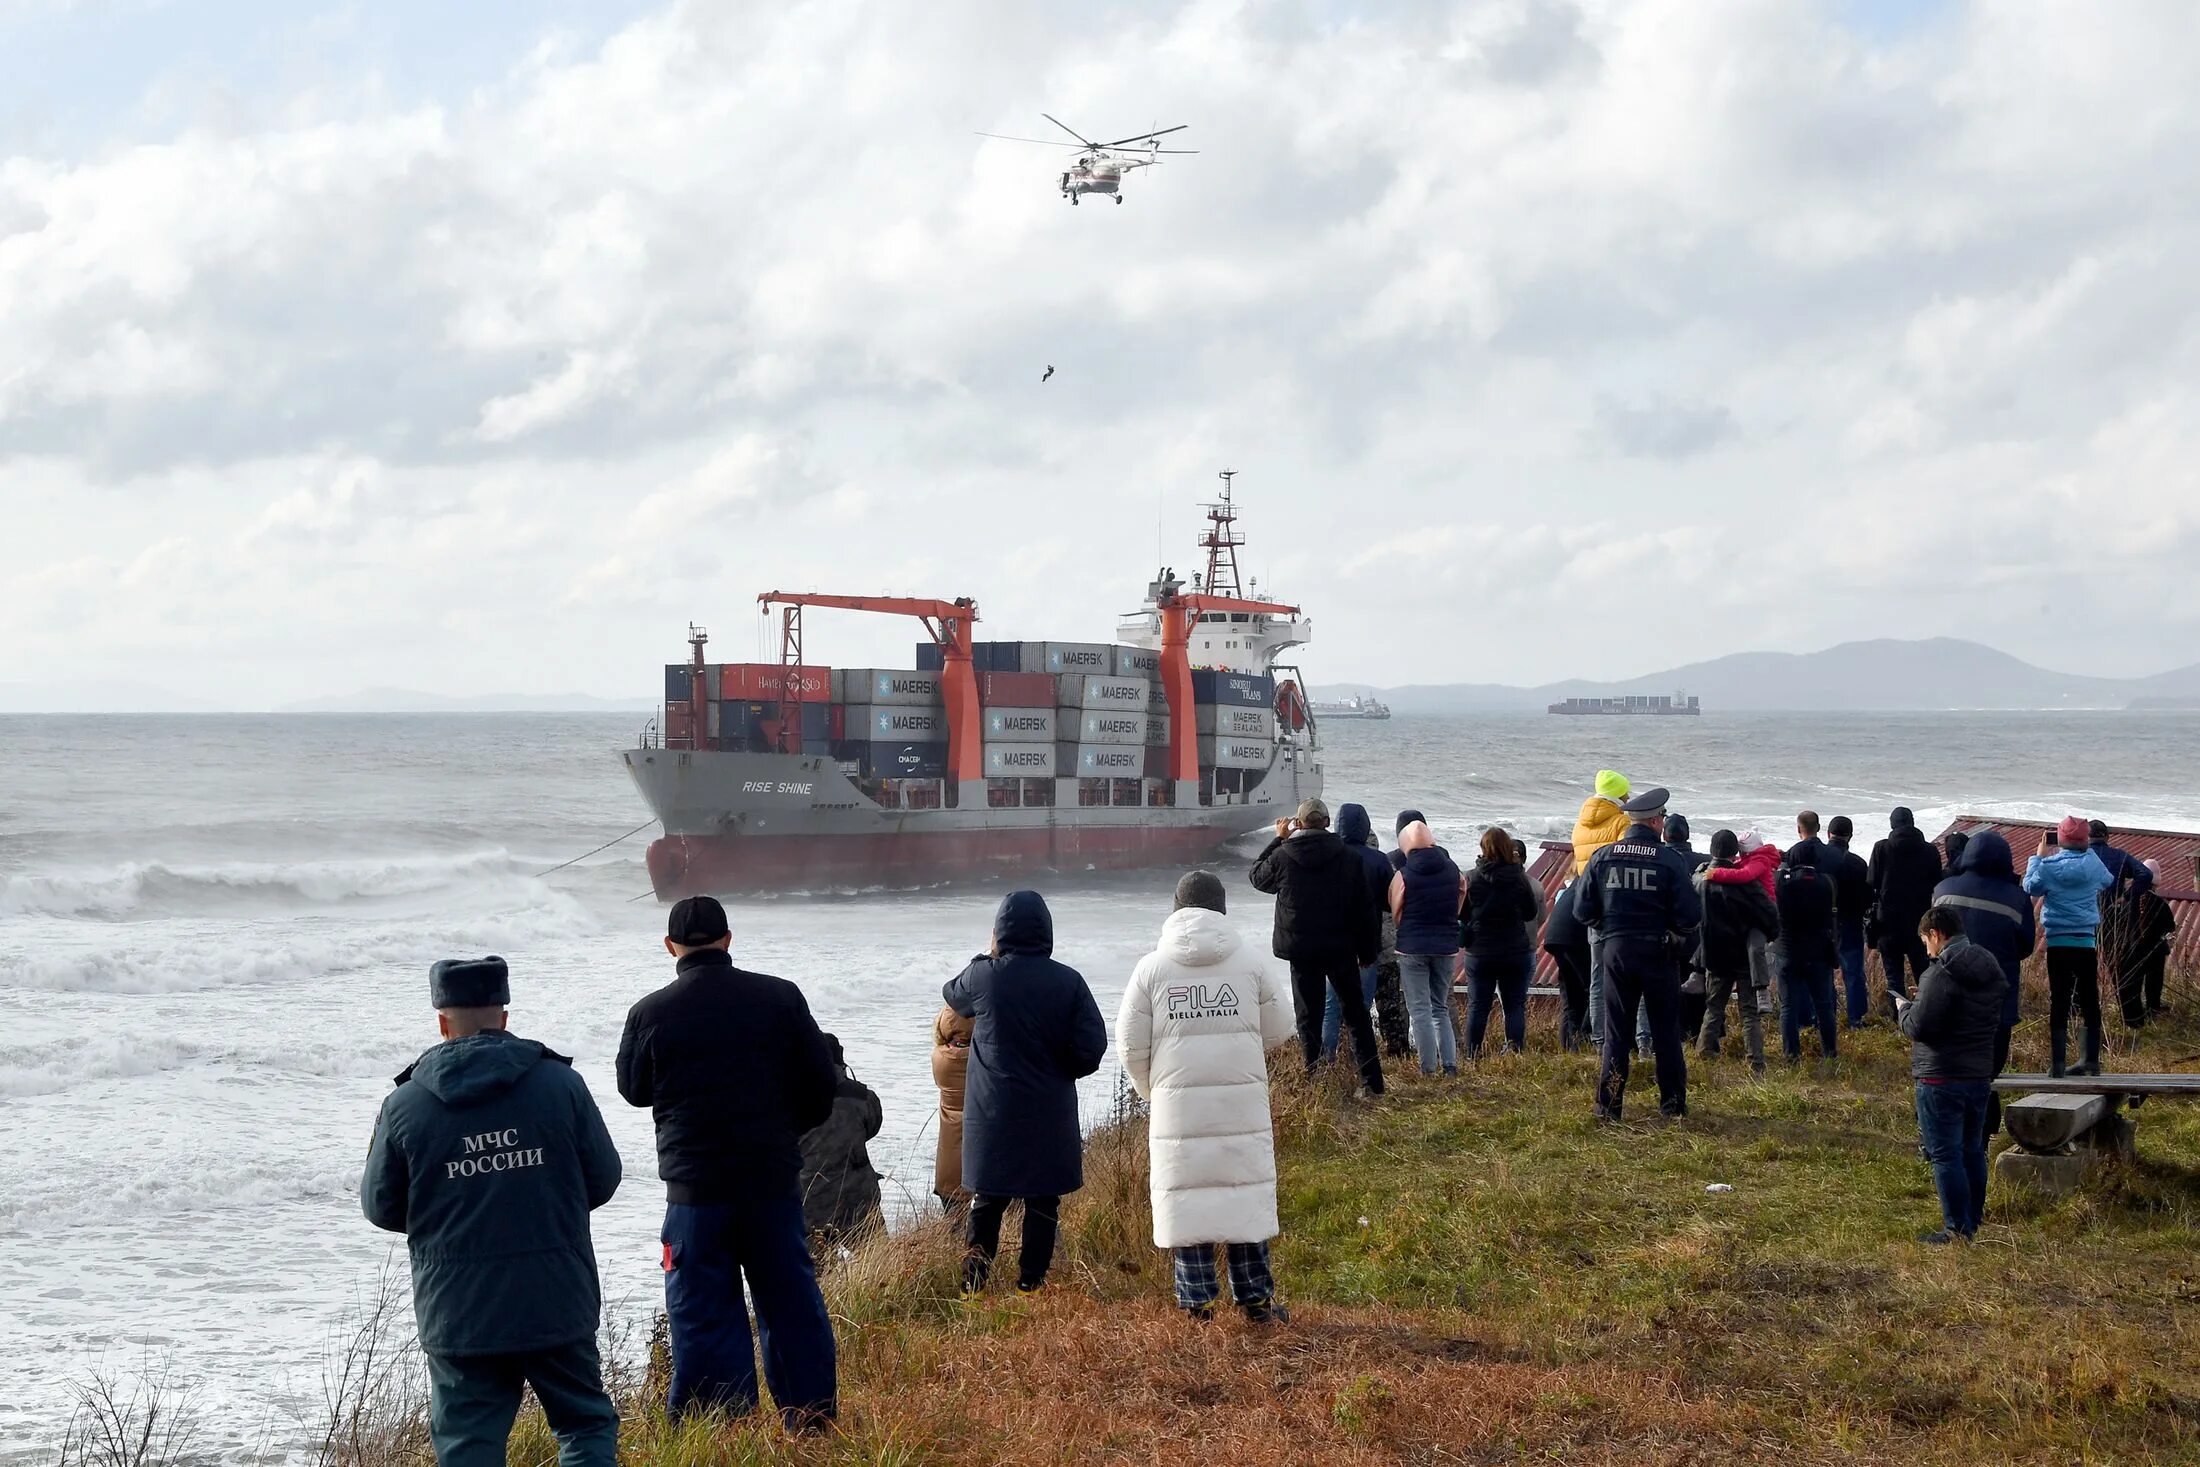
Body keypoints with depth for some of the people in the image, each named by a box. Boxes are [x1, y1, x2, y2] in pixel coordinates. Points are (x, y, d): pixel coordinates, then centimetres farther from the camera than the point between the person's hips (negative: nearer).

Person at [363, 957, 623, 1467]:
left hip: (457, 1313, 0)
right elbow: (603, 1179, 4)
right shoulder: (560, 1083, -4)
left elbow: (380, 1207, 4)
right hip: (556, 1304, 0)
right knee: (586, 1423, 13)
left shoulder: (404, 1105, -4)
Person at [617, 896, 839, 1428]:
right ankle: (814, 1415, 19)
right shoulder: (780, 997, -3)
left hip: (696, 1185, -2)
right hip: (775, 1179, 2)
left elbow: (634, 1089, 8)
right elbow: (820, 1085, 3)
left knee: (703, 1309, 5)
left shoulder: (650, 1013, -8)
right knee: (791, 1298, 13)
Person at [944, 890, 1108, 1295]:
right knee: (1043, 1201, 8)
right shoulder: (1068, 981, -7)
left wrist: (988, 958, 25)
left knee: (987, 1200, 10)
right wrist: (1058, 1072, 9)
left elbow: (952, 995, 16)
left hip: (993, 1113, 0)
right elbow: (1092, 1047, -9)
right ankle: (1031, 1282, 9)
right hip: (1051, 1114, 0)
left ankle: (974, 1282, 7)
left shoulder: (983, 976, -7)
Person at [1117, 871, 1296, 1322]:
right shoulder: (1249, 963, 1)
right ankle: (1255, 1297, 13)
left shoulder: (1152, 967, -1)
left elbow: (1131, 1045, 0)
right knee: (1246, 1193, 9)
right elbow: (1278, 1030, 9)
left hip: (1177, 1105, 0)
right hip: (1243, 1103, 1)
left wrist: (1152, 1090, 17)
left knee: (1186, 1197, 6)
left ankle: (1196, 1302, 8)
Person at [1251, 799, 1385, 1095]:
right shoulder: (1349, 857, -4)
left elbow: (1258, 877, 14)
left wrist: (1278, 840, 19)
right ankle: (1372, 1081, 10)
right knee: (1355, 1014, 11)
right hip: (1341, 948, 1)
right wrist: (1367, 950, 9)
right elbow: (1364, 909, 0)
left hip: (1301, 950, -1)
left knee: (1309, 1017, 6)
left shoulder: (1283, 856, -9)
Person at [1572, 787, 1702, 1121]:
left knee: (1616, 1031, 8)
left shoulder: (1602, 857, -2)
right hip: (1658, 953, -2)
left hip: (1616, 951, 2)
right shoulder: (1670, 861, -10)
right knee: (1666, 1031, 10)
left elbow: (1583, 910, 1)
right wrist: (1680, 934, 10)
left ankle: (1608, 1105, 6)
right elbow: (1691, 916, -12)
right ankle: (1673, 1103, 16)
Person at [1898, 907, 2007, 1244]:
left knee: (1945, 1154, -2)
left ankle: (1957, 1229, -1)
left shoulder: (1941, 974, -18)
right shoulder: (1990, 970, 9)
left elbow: (1919, 1027, -21)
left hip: (1941, 1079, -8)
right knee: (1972, 1151, 16)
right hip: (1980, 1075, 8)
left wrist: (1903, 1009, 2)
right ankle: (1973, 1222, 22)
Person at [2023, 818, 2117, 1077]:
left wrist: (2039, 857, 16)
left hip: (2058, 942, -2)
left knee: (2059, 1001, -1)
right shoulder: (2093, 863, -2)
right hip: (2087, 941, 2)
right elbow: (2108, 882, 19)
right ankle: (2091, 1060, 13)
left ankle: (2058, 1062, -6)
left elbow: (2030, 887, 7)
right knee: (2089, 1000, 11)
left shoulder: (2049, 866, -9)